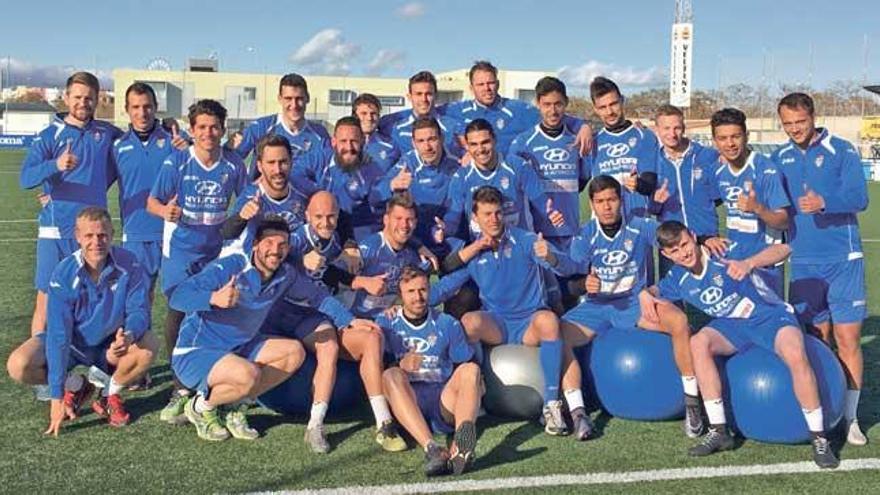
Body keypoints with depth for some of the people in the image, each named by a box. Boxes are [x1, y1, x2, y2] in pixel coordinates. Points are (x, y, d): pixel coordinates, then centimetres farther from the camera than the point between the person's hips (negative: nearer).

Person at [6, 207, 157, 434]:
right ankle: (75, 386, 5)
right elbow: (58, 335, -26)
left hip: (110, 345, 1)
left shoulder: (129, 265, -22)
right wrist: (56, 397, -28)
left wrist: (129, 335, -45)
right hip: (72, 344, 0)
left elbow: (139, 310, -18)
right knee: (18, 366, -25)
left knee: (148, 346, -30)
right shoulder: (64, 275, -25)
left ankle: (110, 394, -2)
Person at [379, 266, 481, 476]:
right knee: (391, 375, -30)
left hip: (444, 400, 1)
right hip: (406, 400, -1)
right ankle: (431, 449, -52)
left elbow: (464, 366, 20)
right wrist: (400, 366, -15)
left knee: (471, 369, -26)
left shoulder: (448, 324, 19)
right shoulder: (385, 323, 14)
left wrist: (476, 388, -2)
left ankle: (459, 446, -54)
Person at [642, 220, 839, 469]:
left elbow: (783, 249, -27)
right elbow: (657, 290, 19)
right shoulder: (679, 278, -2)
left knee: (796, 355, -36)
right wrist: (645, 295, -7)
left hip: (771, 316, -4)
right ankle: (719, 431, -20)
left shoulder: (724, 256, -20)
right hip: (731, 325, 5)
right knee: (699, 343, -28)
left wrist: (748, 263, -47)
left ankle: (819, 439, -19)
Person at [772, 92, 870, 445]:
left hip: (842, 260, -3)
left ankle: (850, 417, 7)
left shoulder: (842, 151, -2)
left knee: (847, 338, -3)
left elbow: (859, 197, -14)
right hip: (803, 262, 3)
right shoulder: (779, 159, 10)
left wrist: (825, 202, -30)